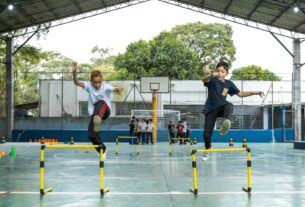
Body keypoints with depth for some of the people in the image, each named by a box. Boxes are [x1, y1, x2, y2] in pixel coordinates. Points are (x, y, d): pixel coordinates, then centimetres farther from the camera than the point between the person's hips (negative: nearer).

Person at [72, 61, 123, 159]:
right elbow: (76, 82, -19)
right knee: (91, 135, -9)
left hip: (105, 111, -3)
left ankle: (98, 120, -68)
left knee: (101, 103, -37)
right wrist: (74, 72, -39)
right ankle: (103, 150, 18)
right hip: (94, 113, 3)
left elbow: (113, 89, -34)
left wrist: (117, 90, -60)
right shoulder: (89, 86, -5)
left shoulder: (106, 86, -12)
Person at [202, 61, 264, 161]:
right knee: (207, 133, -6)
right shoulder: (212, 80, -10)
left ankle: (226, 122, -59)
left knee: (229, 105, -34)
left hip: (221, 107, 2)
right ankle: (207, 149, 24)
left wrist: (255, 92, 3)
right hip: (211, 109, -2)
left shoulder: (229, 83, 1)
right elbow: (204, 80, -35)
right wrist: (212, 75, -57)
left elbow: (240, 93, 12)